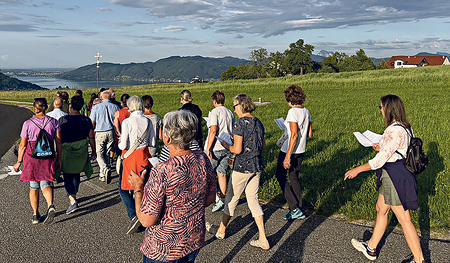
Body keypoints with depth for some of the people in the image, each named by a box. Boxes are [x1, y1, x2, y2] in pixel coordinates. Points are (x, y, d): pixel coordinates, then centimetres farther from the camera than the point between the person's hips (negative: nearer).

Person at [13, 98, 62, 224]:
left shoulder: (28, 123, -5)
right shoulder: (53, 122, 0)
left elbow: (22, 145, -3)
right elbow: (58, 142, 1)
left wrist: (19, 162, 8)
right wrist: (58, 160, 8)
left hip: (31, 157, -1)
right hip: (48, 157, 1)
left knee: (33, 187, 12)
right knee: (45, 184, 6)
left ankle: (35, 215, 17)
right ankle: (50, 206, -21)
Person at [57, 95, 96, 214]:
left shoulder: (63, 119, -12)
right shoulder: (86, 120, -4)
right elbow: (91, 137, 1)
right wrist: (94, 151, 11)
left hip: (66, 152, -4)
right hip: (81, 152, 4)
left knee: (67, 178, 2)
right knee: (76, 174, 22)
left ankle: (72, 200, -14)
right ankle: (74, 195, 37)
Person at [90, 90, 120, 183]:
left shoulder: (96, 107, -2)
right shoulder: (115, 107, 2)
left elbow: (92, 122, 0)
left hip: (100, 132, -2)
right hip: (111, 132, 3)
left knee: (99, 153, 3)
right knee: (106, 153, 12)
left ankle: (106, 169, -24)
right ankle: (102, 175, 18)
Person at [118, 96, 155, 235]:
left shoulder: (127, 122, -14)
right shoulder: (148, 121, 0)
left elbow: (123, 145, -14)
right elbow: (152, 143, 4)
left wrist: (119, 143, 8)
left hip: (130, 157, -5)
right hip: (144, 156, 5)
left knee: (123, 188, 6)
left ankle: (134, 216, -9)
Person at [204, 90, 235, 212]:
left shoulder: (215, 112, -11)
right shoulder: (230, 113, 11)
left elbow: (213, 130, -19)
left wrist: (208, 148, -19)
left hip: (215, 148, -6)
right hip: (227, 147, 7)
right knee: (222, 174, 12)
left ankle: (217, 197, -2)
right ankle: (222, 199, 15)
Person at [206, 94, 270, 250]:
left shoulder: (240, 123, -16)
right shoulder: (258, 122, 7)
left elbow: (237, 149, -18)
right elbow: (263, 146, 13)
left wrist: (226, 146, -1)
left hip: (242, 167, -7)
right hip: (257, 166, 7)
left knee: (232, 198, 11)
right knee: (253, 200, 12)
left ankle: (221, 231, 31)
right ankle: (263, 239, 11)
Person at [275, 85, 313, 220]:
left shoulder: (293, 112, -19)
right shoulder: (306, 111, 6)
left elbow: (294, 135, -25)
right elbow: (310, 134, 10)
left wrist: (288, 156, -24)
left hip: (289, 150, -8)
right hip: (301, 150, 8)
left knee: (281, 177, 8)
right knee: (294, 177, 17)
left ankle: (295, 208, 3)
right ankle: (298, 210, 22)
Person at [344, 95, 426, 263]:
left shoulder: (394, 131, -24)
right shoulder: (405, 128, 7)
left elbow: (379, 160, -22)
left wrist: (357, 170, -12)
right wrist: (382, 148, 24)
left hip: (395, 178, -11)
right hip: (396, 176, 11)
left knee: (404, 219, 0)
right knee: (381, 209, 20)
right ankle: (371, 248, 34)